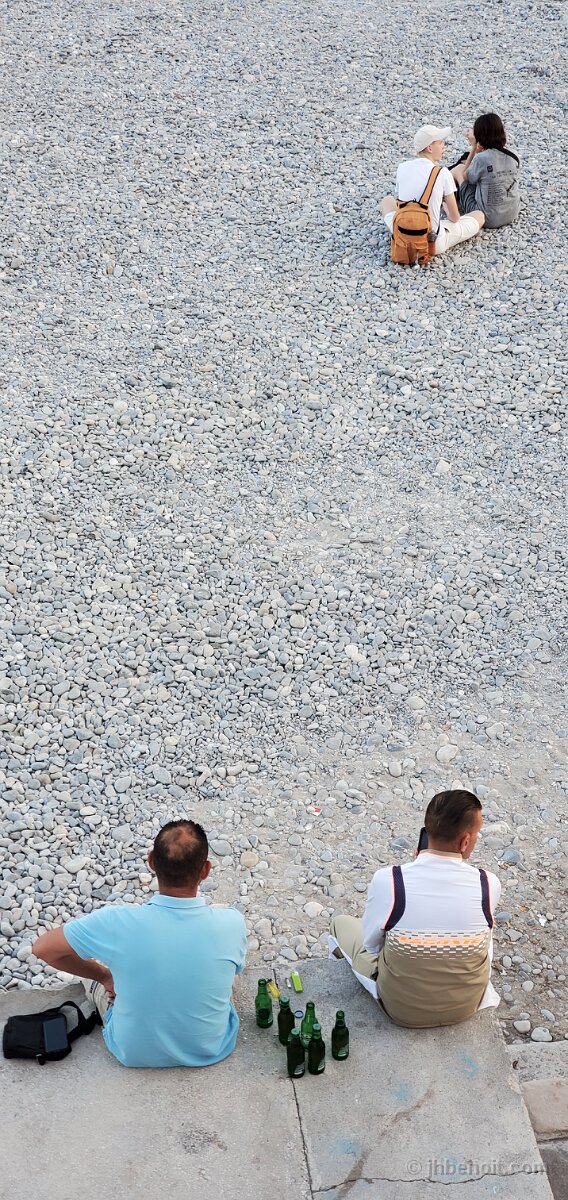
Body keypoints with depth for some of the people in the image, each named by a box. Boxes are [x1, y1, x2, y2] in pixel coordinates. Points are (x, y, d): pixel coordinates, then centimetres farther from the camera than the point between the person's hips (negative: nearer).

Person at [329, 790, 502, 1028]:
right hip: (466, 1007, 2)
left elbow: (371, 944, -9)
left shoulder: (387, 880, -28)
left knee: (342, 923, 21)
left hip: (402, 1010, -1)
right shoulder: (488, 885, -23)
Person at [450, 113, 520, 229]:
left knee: (459, 168, 14)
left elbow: (465, 176, 0)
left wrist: (474, 147, 3)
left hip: (488, 219, -6)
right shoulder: (513, 157, -5)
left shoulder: (481, 158, -22)